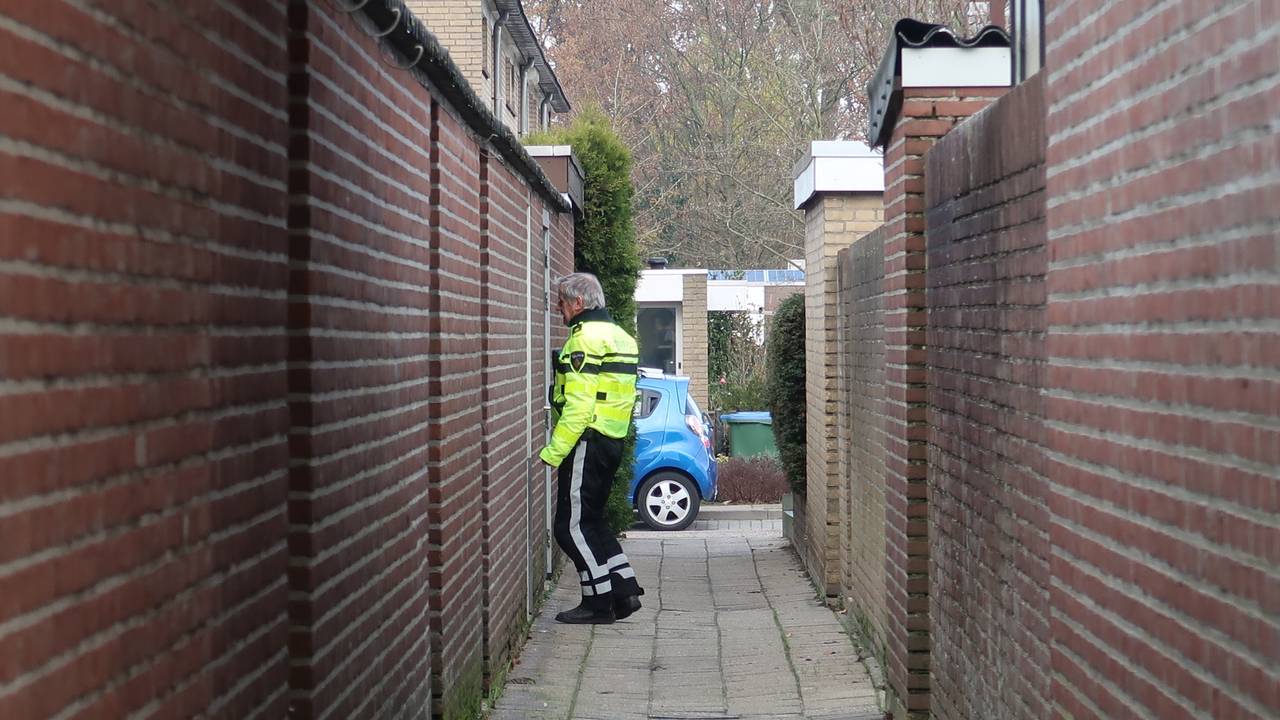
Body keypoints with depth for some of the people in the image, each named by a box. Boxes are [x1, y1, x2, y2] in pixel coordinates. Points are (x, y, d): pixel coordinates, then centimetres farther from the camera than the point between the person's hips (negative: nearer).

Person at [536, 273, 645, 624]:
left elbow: (579, 406, -21)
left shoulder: (585, 338, -14)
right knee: (591, 520, 17)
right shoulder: (618, 335, 17)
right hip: (612, 442, 10)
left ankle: (598, 603, 0)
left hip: (587, 441, -10)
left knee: (573, 526, -2)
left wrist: (553, 452, -19)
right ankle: (625, 591, 15)